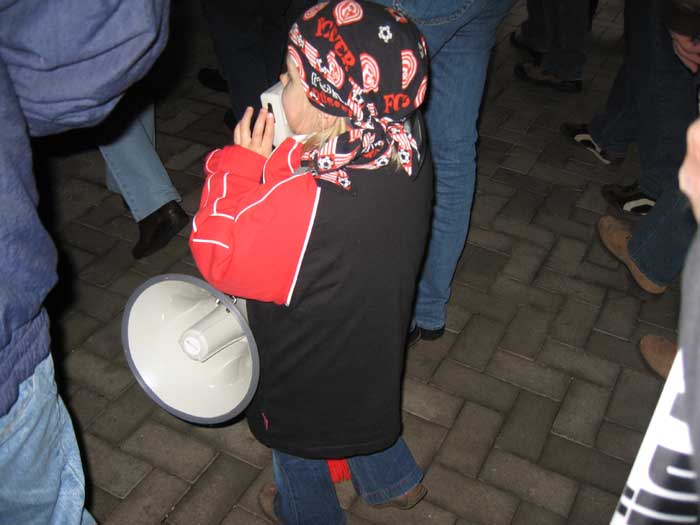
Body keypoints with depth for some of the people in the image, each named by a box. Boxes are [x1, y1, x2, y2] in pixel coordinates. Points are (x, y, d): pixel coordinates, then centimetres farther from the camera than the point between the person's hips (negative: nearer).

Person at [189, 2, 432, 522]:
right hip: (376, 338, 7)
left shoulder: (302, 201, -43)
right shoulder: (408, 146, -19)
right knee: (366, 405, 36)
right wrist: (275, 160, -11)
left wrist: (241, 164, -23)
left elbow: (219, 255, -27)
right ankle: (395, 483, 61)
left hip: (309, 369, -6)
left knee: (297, 441, 26)